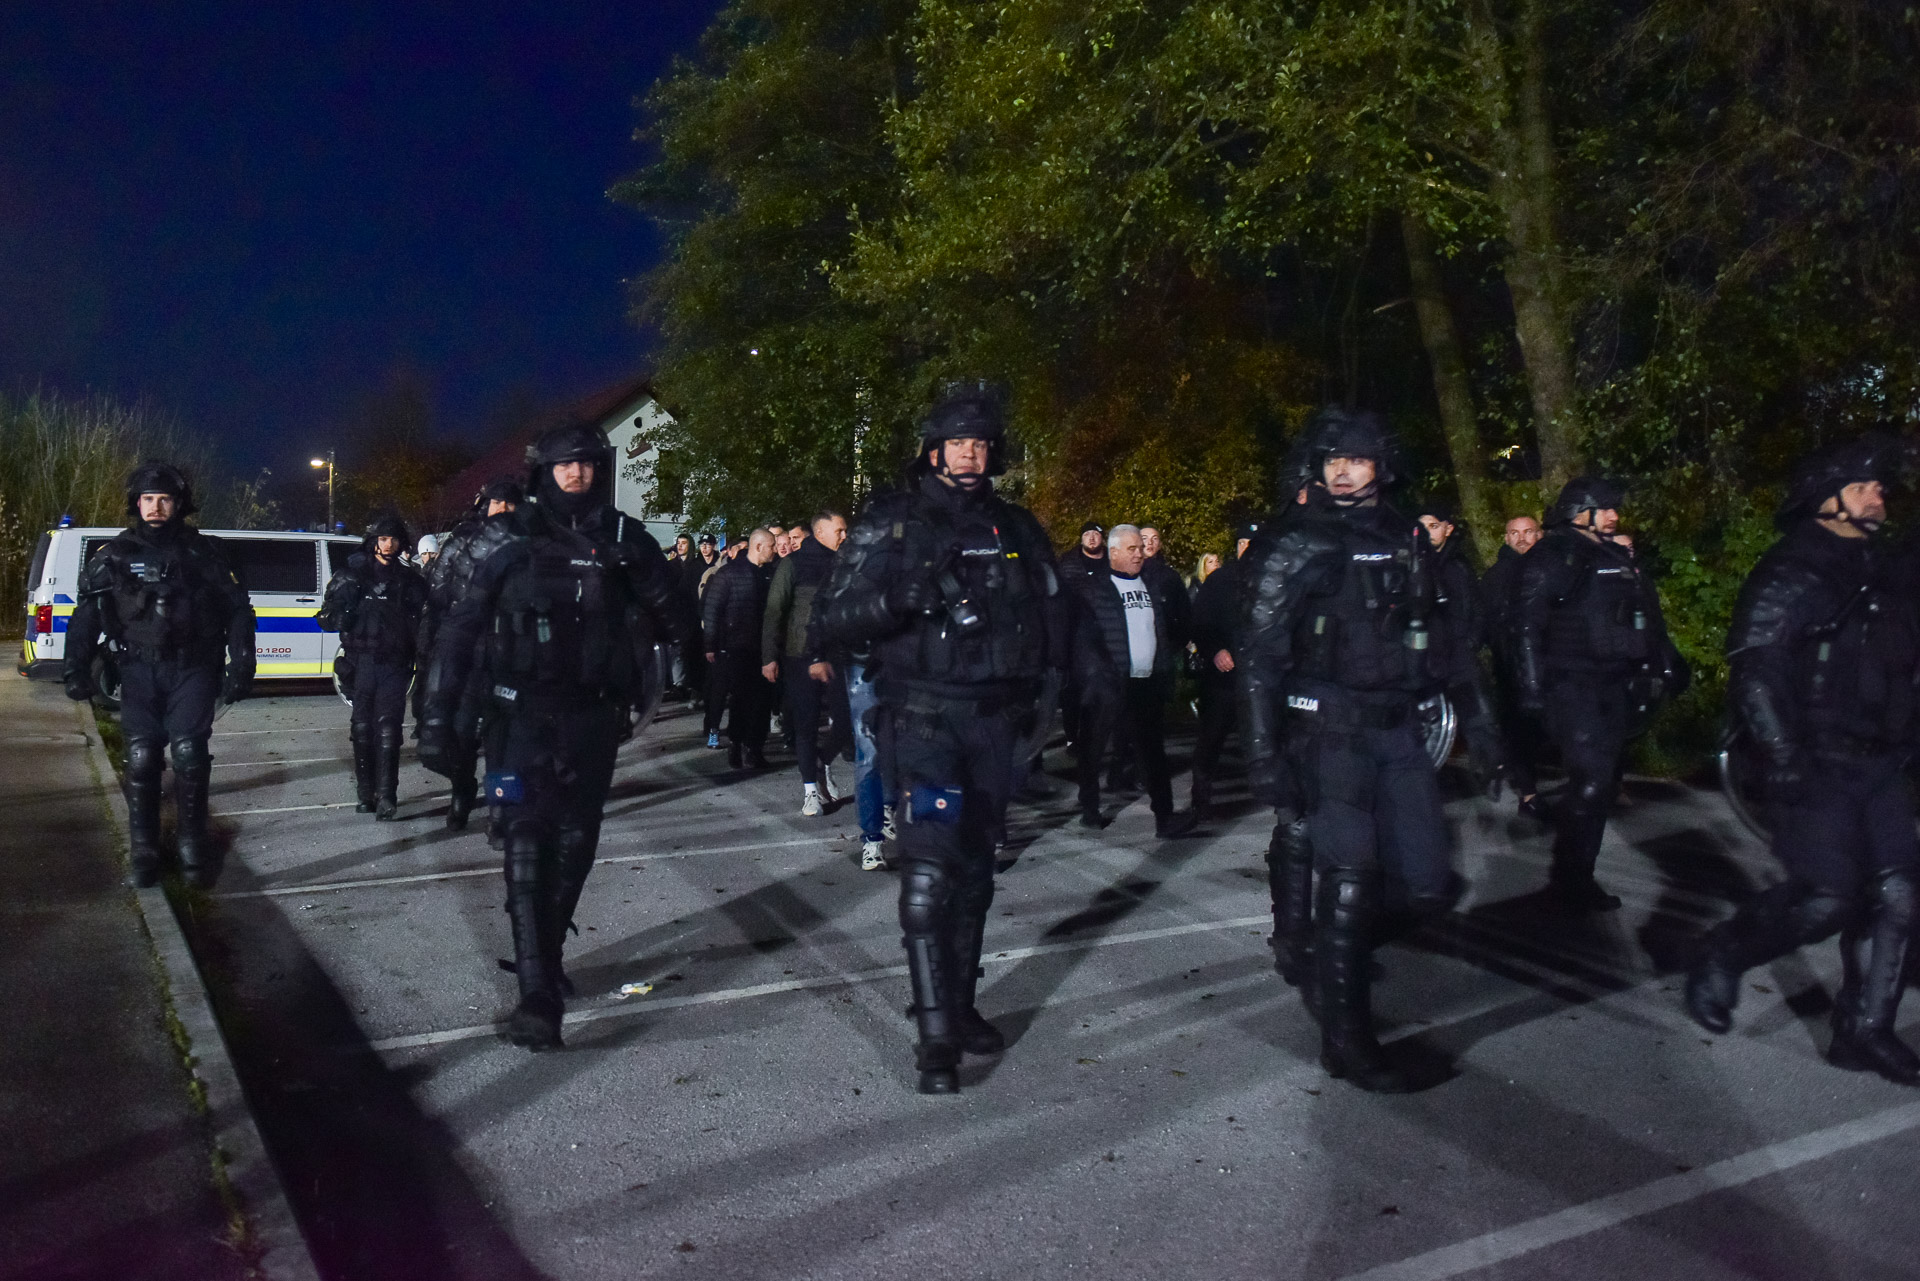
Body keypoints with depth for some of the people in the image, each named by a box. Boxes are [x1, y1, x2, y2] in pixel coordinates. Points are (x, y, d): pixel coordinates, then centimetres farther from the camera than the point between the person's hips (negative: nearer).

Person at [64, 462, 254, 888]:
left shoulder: (204, 552, 6)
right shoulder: (115, 554, 7)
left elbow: (238, 612, 5)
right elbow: (85, 617, 7)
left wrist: (240, 667, -2)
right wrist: (76, 670, -2)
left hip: (193, 669, -1)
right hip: (140, 670, 1)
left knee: (190, 754, -9)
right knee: (141, 757, -3)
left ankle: (193, 844, 3)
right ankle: (143, 850, 8)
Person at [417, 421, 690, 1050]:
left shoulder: (624, 539, 4)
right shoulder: (514, 541, -1)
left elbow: (675, 625, 2)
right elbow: (461, 630, -2)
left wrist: (642, 571, -16)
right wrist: (440, 718, -8)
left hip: (593, 717, 3)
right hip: (524, 715, -3)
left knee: (574, 845, 12)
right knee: (528, 848, -9)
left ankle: (545, 958, 32)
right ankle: (538, 994, -9)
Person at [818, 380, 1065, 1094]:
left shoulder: (1017, 530, 12)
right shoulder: (892, 523, -1)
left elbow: (1049, 617, 23)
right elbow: (836, 615, -5)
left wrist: (1040, 688, 11)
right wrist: (894, 600, -23)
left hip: (996, 719, 5)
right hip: (925, 712, -5)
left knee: (974, 865, 12)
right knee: (930, 864, -15)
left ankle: (960, 1005, 25)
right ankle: (936, 1035, -10)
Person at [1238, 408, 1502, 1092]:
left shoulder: (1406, 541, 13)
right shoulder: (1295, 547, -5)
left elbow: (1439, 638, 19)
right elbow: (1259, 657, -9)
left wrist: (1477, 722, 14)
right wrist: (1264, 756, -15)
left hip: (1396, 728, 6)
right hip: (1330, 729, -5)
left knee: (1428, 885, 1)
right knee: (1351, 877, -5)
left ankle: (1339, 951, 28)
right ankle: (1344, 1039, 9)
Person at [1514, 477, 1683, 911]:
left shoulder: (1617, 558, 19)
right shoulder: (1555, 555, -8)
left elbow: (1647, 619, 26)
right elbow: (1527, 623, -15)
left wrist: (1665, 662, 19)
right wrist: (1533, 686, -21)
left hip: (1614, 687, 9)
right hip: (1575, 689, -9)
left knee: (1603, 784, 12)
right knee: (1591, 781, -15)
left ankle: (1579, 877, 23)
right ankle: (1569, 880, -4)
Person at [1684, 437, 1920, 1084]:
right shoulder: (1791, 574, -12)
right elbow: (1755, 673, -19)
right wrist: (1784, 763, -23)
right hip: (1818, 768, -8)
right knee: (1825, 900, -11)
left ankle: (1864, 1030, 17)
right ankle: (1721, 956, 14)